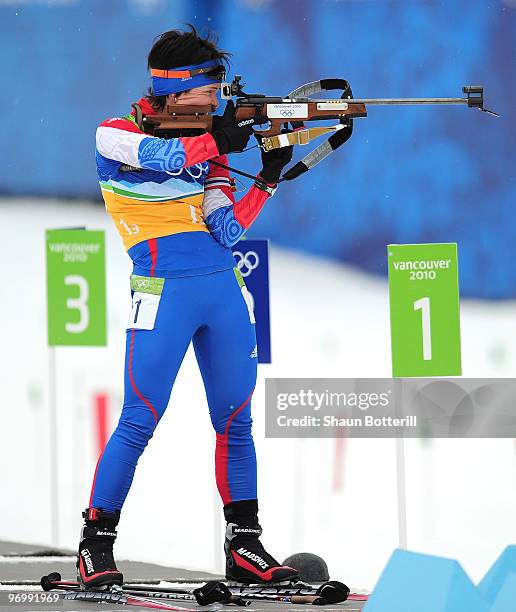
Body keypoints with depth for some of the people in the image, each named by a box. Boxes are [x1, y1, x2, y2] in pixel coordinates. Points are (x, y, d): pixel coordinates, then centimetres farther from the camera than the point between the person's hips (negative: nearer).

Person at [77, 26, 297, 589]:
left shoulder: (206, 142, 14)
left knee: (235, 420, 7)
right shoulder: (114, 136, -1)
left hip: (223, 289, 6)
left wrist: (268, 179, -5)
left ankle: (244, 546, 13)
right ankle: (96, 543, 2)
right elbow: (162, 156, -23)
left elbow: (225, 229, 5)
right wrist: (220, 137, -14)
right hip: (163, 292, -6)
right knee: (139, 421, -7)